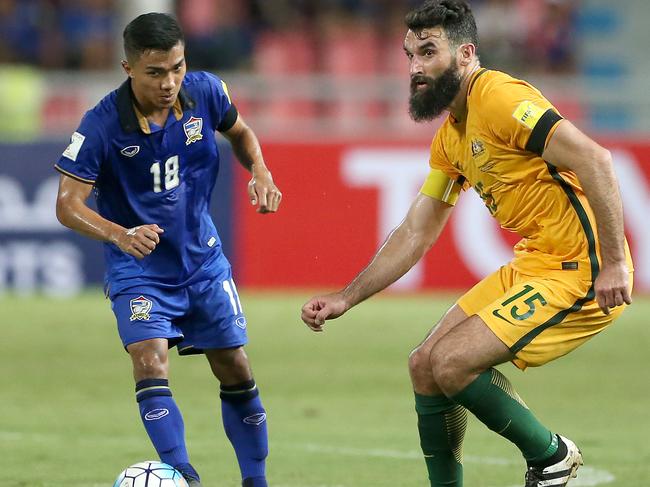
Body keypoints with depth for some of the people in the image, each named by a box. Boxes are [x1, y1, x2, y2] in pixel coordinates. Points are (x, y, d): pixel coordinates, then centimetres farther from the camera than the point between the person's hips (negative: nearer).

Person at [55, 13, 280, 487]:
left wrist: (260, 171, -9)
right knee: (150, 364, -24)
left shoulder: (205, 92, -11)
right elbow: (68, 204, -22)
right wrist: (119, 235, -40)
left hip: (203, 260, 4)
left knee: (237, 374, 7)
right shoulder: (102, 125, -23)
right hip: (138, 270, -4)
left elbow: (239, 132, 11)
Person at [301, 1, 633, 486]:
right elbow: (415, 234, 19)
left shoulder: (499, 98, -17)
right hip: (532, 265, 10)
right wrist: (345, 299, 12)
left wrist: (614, 262, -27)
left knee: (452, 363, -15)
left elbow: (594, 159, -26)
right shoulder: (450, 139, 13)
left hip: (580, 273, -10)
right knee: (425, 364, 8)